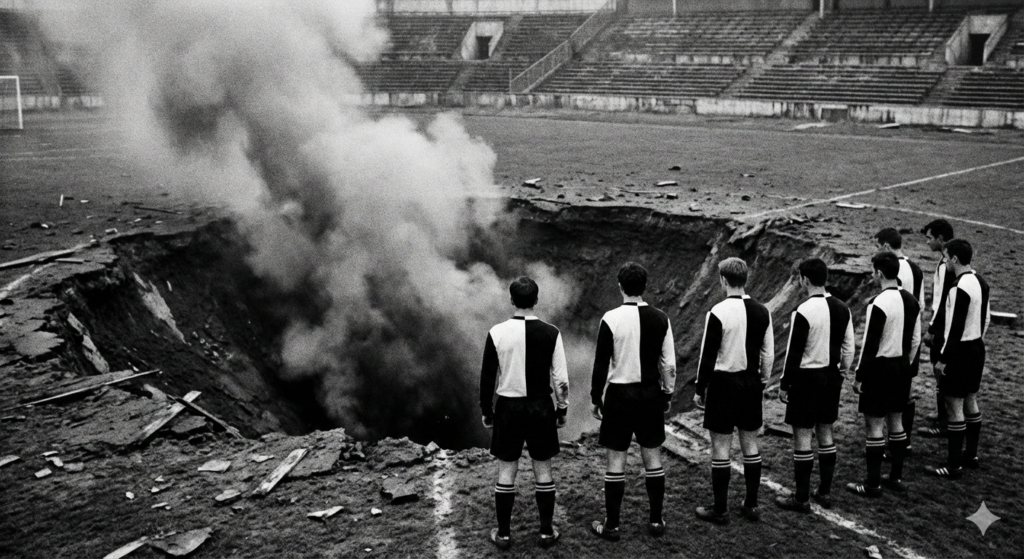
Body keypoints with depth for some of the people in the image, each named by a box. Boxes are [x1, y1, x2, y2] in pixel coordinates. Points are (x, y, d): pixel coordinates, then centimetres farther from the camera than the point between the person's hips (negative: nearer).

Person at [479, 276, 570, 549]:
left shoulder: (497, 333, -8)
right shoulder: (551, 333, -8)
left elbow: (487, 376, -3)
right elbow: (560, 378, -5)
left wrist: (486, 409, 9)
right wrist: (563, 408, 8)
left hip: (508, 407, 0)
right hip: (541, 407, 0)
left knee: (506, 471, 9)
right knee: (543, 469, 11)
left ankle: (503, 534, 15)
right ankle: (546, 532, 17)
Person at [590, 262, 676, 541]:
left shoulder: (611, 319, -12)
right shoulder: (660, 319, -2)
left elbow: (601, 363, -9)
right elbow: (669, 363, 2)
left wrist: (595, 398, 1)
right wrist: (668, 394, 14)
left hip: (619, 394, -3)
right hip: (651, 393, 3)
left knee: (616, 459, 3)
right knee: (652, 456, 13)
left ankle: (611, 525, 9)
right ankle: (656, 520, 20)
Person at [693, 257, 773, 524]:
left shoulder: (718, 313, -15)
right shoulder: (762, 312, 1)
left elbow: (708, 356, -12)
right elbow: (768, 353, 7)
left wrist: (700, 389, -3)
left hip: (723, 383, -5)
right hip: (751, 383, 6)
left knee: (720, 446, 2)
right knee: (750, 443, 14)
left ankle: (720, 509, 9)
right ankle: (751, 505, 21)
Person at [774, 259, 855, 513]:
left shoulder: (803, 312, -18)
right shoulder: (842, 309, 3)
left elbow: (794, 352, -16)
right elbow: (848, 347, 10)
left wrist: (784, 384, -8)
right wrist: (842, 373, 22)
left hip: (806, 377, -7)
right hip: (831, 377, 7)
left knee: (802, 435, 0)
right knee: (825, 432, 16)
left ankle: (802, 498, 6)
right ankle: (825, 491, 24)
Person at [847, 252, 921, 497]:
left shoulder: (878, 304, -20)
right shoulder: (910, 301, 5)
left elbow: (870, 344, -18)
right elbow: (915, 339, 11)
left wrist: (860, 376, -11)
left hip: (880, 367, -8)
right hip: (902, 367, 8)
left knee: (874, 425, -1)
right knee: (896, 421, 17)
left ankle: (873, 484, 5)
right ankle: (896, 477, 25)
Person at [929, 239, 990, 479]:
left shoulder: (959, 288, -22)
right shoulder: (980, 282, 7)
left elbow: (955, 327, -22)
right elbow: (986, 317, 15)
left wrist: (943, 358, -15)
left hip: (960, 351, -9)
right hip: (977, 348, 9)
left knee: (954, 406, -3)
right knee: (971, 401, 18)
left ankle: (954, 465, 1)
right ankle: (971, 454, 28)